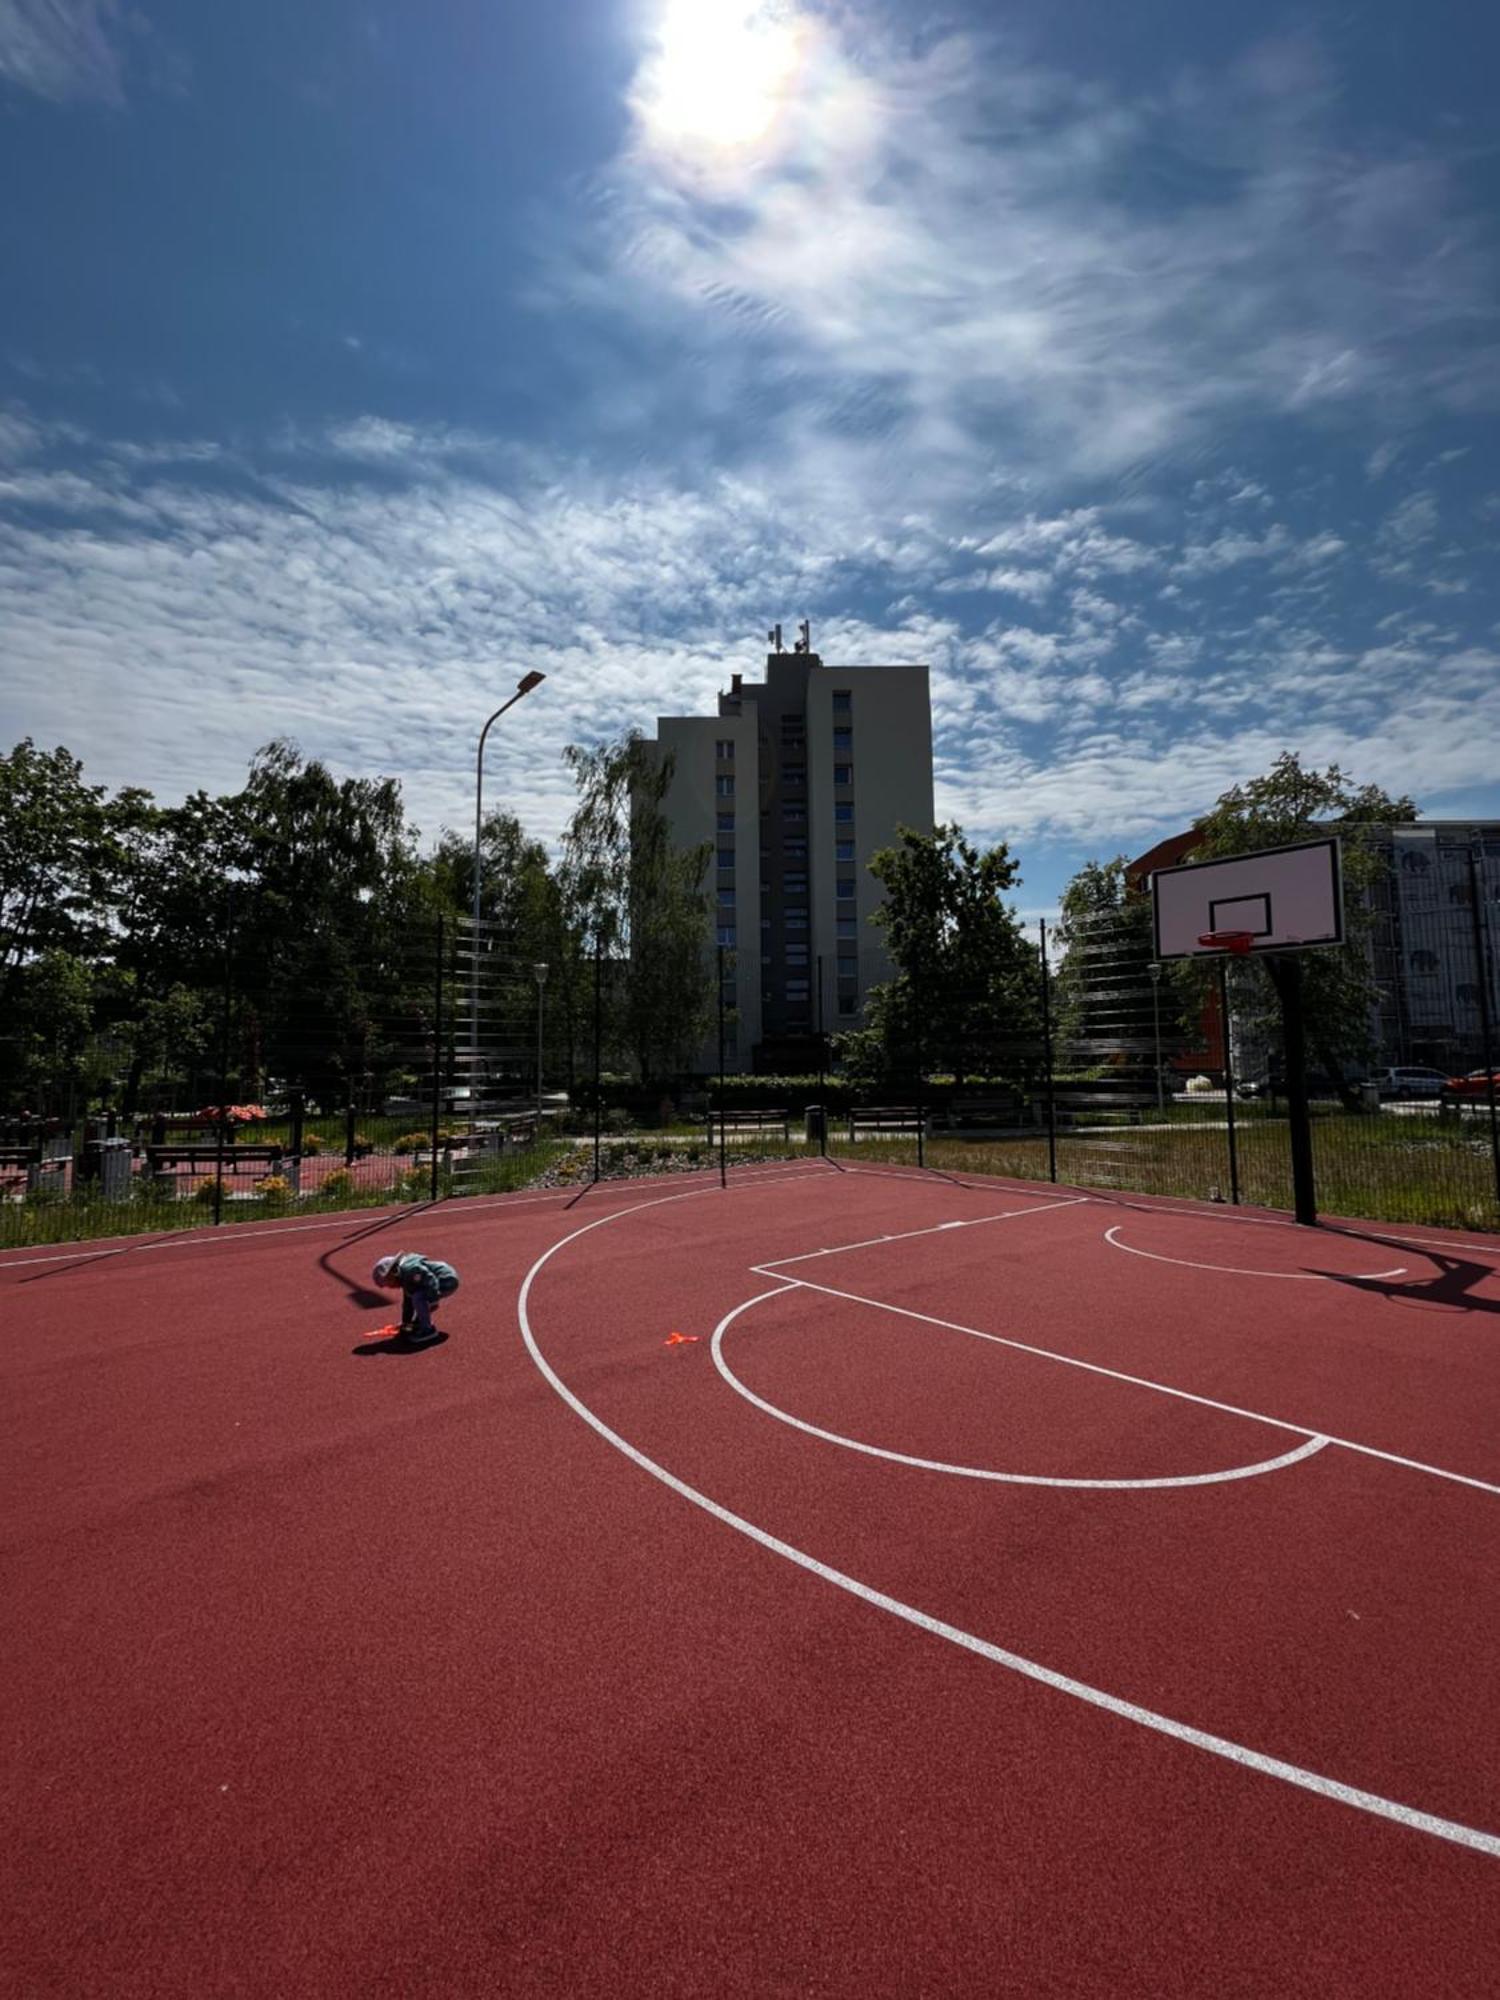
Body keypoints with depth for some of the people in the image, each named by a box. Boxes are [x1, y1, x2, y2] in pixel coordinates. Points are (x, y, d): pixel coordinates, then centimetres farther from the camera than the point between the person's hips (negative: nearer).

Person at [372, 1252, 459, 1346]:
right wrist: (405, 1322, 29)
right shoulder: (405, 1277, 14)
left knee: (418, 1297, -21)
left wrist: (432, 1301, -23)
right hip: (445, 1280, 11)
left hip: (448, 1282, -11)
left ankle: (428, 1330, -10)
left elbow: (431, 1281, -27)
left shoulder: (409, 1269, -20)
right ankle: (419, 1322, 28)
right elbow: (407, 1300, 24)